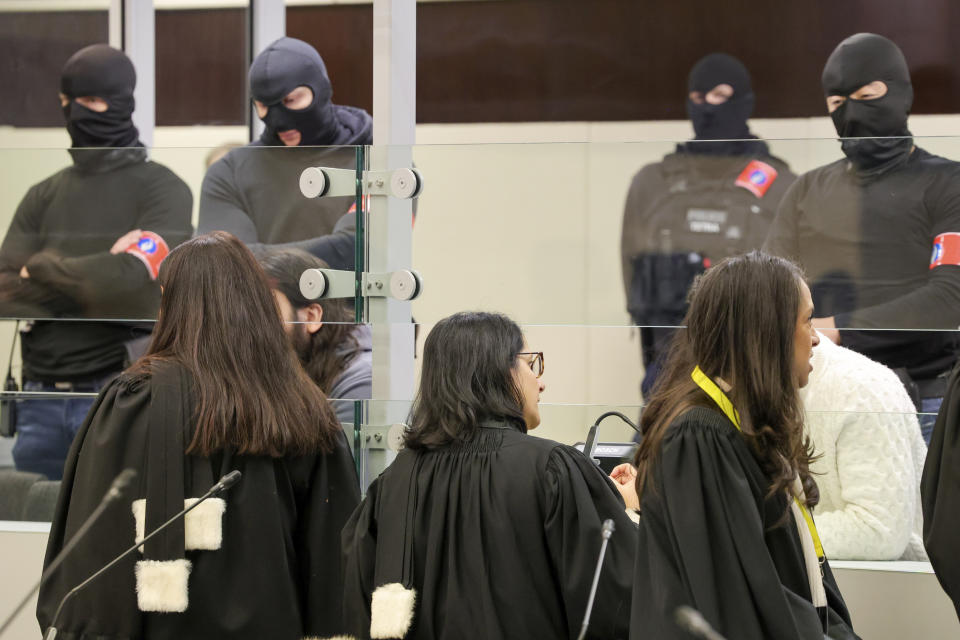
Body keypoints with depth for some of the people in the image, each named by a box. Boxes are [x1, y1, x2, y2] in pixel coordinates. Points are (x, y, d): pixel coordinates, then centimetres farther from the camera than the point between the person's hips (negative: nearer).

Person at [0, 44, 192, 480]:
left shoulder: (161, 190, -2)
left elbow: (131, 281, -17)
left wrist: (43, 269, -3)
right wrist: (96, 277, -12)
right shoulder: (43, 197, 13)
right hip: (41, 398, 5)